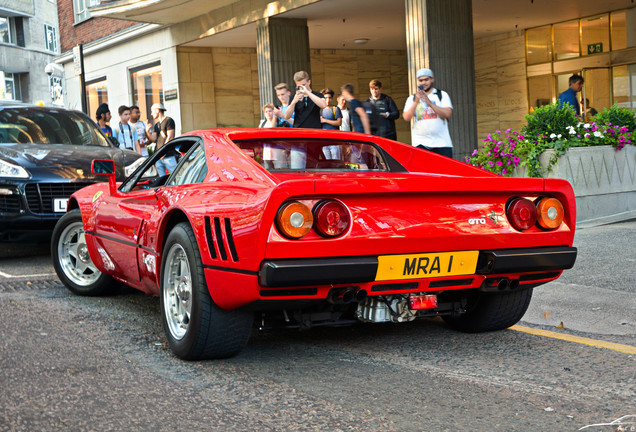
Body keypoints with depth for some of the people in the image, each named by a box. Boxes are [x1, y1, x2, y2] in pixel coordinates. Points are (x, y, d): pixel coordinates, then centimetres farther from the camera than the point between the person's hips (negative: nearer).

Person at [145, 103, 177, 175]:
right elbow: (154, 139, 15)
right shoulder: (156, 125, 22)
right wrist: (148, 131, -2)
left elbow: (170, 137, -9)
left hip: (168, 155, -7)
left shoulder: (169, 121, -1)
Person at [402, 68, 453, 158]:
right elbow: (406, 118, -1)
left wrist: (430, 103, -15)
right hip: (420, 143, 0)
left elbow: (447, 114, -5)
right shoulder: (412, 98, 13)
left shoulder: (442, 95, 11)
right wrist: (416, 102, -14)